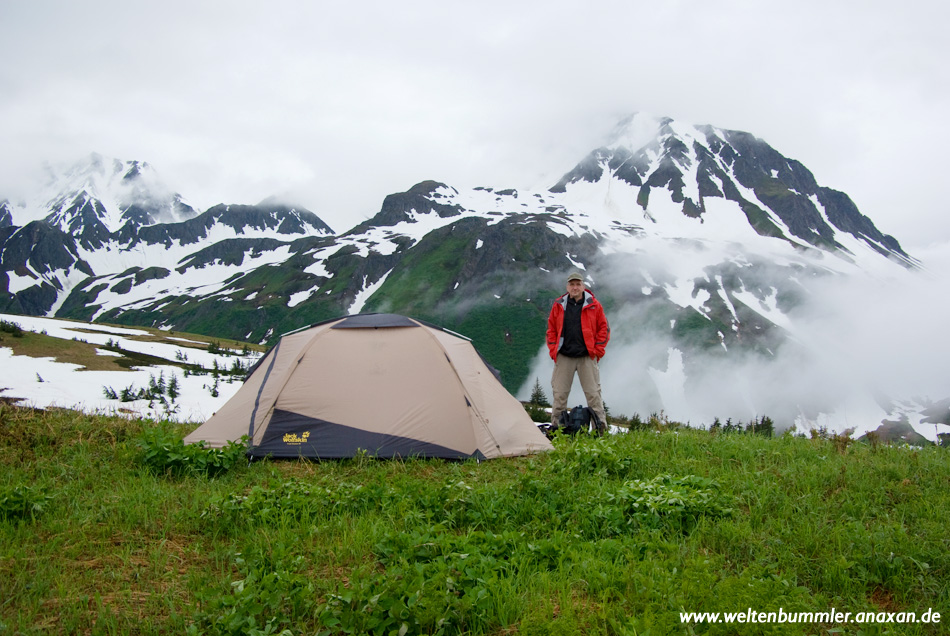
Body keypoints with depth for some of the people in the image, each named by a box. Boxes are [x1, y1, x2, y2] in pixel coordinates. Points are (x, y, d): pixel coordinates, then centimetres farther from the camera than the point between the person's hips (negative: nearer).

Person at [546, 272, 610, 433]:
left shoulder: (594, 306, 3)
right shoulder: (558, 306, 7)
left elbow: (603, 329, 6)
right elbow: (551, 330, 13)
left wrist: (597, 351, -1)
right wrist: (553, 350, 4)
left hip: (587, 357, -1)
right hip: (563, 357, 2)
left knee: (593, 393, -2)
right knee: (559, 394, 3)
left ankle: (601, 428, 4)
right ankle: (555, 427, 12)